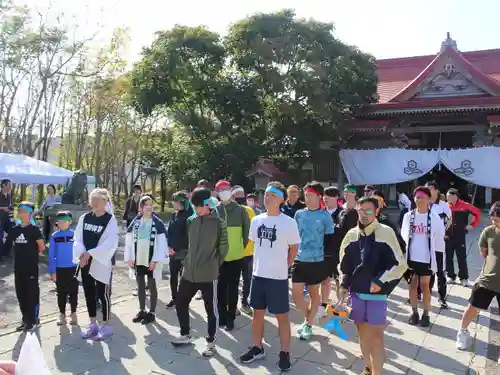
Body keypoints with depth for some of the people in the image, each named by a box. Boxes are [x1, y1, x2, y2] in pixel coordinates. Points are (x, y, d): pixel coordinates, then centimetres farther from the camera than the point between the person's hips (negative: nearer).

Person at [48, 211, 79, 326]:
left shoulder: (75, 234, -6)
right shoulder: (54, 236, -3)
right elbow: (51, 255, 0)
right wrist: (52, 271, -3)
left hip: (73, 268, -1)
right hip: (60, 269, 1)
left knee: (73, 292, 9)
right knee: (61, 293, 11)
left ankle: (73, 314, 22)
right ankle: (62, 315, 23)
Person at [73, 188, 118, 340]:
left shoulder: (110, 219, -9)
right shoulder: (84, 217, 6)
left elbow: (109, 242, -15)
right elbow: (77, 238, 3)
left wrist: (90, 253, -19)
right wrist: (82, 253, -14)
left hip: (101, 262, -5)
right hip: (85, 262, 5)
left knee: (102, 294, 2)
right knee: (89, 293, 13)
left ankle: (106, 326, 14)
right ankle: (93, 324, 27)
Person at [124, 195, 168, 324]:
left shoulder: (157, 223, -9)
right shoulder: (135, 222, 3)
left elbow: (161, 243, -12)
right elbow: (129, 241, 5)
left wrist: (155, 260, -16)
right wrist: (129, 258, -1)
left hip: (151, 261, -4)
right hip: (138, 260, 4)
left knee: (152, 286, 7)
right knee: (140, 286, 15)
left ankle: (152, 312, 18)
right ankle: (142, 310, 29)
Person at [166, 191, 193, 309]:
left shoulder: (188, 215, -9)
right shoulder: (173, 216, 11)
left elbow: (189, 234, -13)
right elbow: (169, 232, 13)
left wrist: (177, 248, -12)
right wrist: (169, 246, 0)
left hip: (183, 251, -6)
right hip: (173, 251, 6)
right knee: (173, 276, 13)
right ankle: (174, 298, 25)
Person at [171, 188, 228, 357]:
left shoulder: (218, 223, -9)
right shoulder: (191, 221, 6)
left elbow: (223, 247, -4)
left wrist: (215, 265, 3)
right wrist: (188, 261, 13)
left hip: (208, 275, -5)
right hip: (189, 272, 6)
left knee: (211, 310, 6)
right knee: (180, 303, 15)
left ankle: (211, 342, 22)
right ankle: (185, 335, 35)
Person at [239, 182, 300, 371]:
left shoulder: (289, 222, -10)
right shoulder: (256, 220, 3)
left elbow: (294, 249, 0)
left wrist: (282, 266, 4)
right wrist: (260, 264, 14)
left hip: (278, 277, -5)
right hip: (258, 275, 5)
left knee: (282, 316, 6)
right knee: (258, 313, 15)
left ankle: (285, 353, 19)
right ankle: (257, 348, 30)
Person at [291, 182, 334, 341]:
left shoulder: (325, 216, -7)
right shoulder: (299, 214, 2)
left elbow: (330, 240, -4)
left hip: (317, 261, -3)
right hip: (299, 260, 3)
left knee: (314, 294, 12)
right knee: (296, 293, 1)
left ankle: (308, 324, 28)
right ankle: (308, 319, 26)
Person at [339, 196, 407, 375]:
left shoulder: (386, 232, -9)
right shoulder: (351, 234, 4)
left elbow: (400, 264, -8)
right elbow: (344, 264, 14)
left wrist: (380, 281, -14)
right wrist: (344, 285, 4)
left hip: (377, 292, -4)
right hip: (356, 292, 4)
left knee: (375, 335, -3)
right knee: (363, 333, 15)